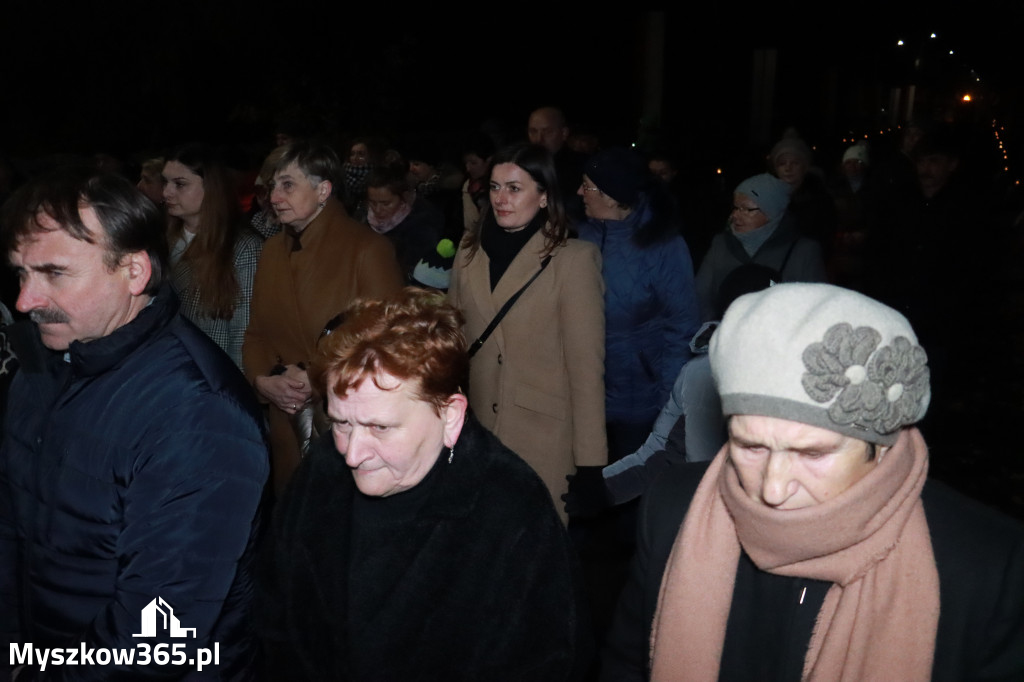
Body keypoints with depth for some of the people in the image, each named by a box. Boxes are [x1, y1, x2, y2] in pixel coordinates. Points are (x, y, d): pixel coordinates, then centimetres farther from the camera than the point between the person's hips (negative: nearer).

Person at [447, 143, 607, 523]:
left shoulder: (573, 259, -9)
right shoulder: (469, 253, 7)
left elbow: (586, 366, -10)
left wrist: (590, 460, -10)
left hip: (544, 445, -4)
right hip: (475, 433, 5)